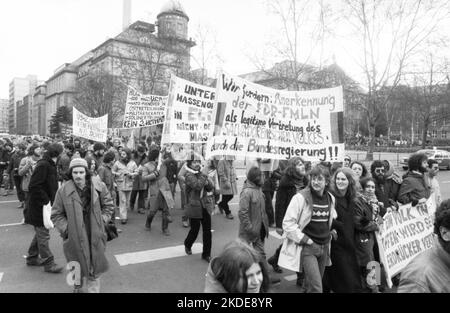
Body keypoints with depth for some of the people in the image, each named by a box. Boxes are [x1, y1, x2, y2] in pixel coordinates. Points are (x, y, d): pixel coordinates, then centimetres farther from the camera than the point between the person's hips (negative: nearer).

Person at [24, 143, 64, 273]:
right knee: (43, 235, 1)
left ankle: (32, 258, 35)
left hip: (45, 204, 10)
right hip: (39, 206, -10)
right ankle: (48, 263, 10)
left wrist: (50, 201, 8)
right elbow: (34, 186, -25)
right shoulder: (43, 165, -20)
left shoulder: (50, 165, 10)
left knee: (40, 233, 21)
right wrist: (46, 200, -23)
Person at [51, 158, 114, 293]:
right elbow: (56, 215, 1)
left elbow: (108, 205, 6)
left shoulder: (98, 186, -7)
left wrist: (101, 221, -3)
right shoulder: (63, 190, -9)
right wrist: (66, 228, -8)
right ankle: (78, 287, 44)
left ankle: (93, 289, 27)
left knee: (95, 270, 7)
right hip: (74, 236, 0)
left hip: (95, 235, 1)